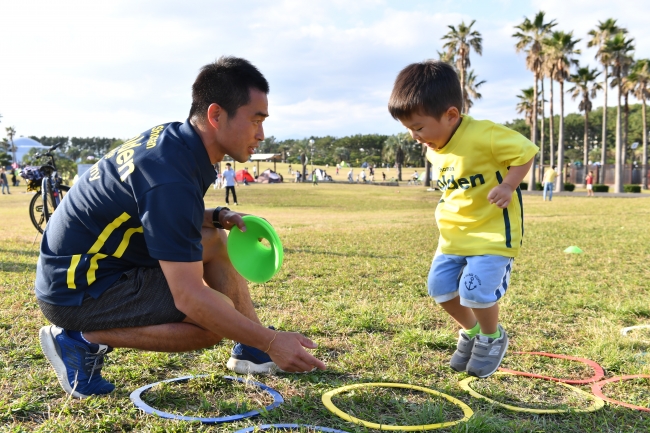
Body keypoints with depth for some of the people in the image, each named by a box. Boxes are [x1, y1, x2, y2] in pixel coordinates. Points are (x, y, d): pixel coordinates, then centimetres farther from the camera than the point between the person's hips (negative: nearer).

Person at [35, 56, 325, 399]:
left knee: (213, 240, 10)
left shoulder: (171, 137, -2)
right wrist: (272, 341, -23)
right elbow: (188, 296, -29)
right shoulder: (170, 176, -29)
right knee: (215, 316, -21)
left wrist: (217, 217, -1)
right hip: (75, 287, -10)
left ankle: (250, 352, 14)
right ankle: (81, 341, -7)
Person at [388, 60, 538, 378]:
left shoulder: (484, 135, -22)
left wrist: (508, 186, -27)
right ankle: (471, 331, 28)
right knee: (440, 286, 3)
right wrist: (446, 206, 9)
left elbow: (524, 152, -15)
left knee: (476, 289, -17)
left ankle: (492, 337, 14)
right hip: (455, 232, 8)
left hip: (493, 229, -8)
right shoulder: (434, 150, 4)